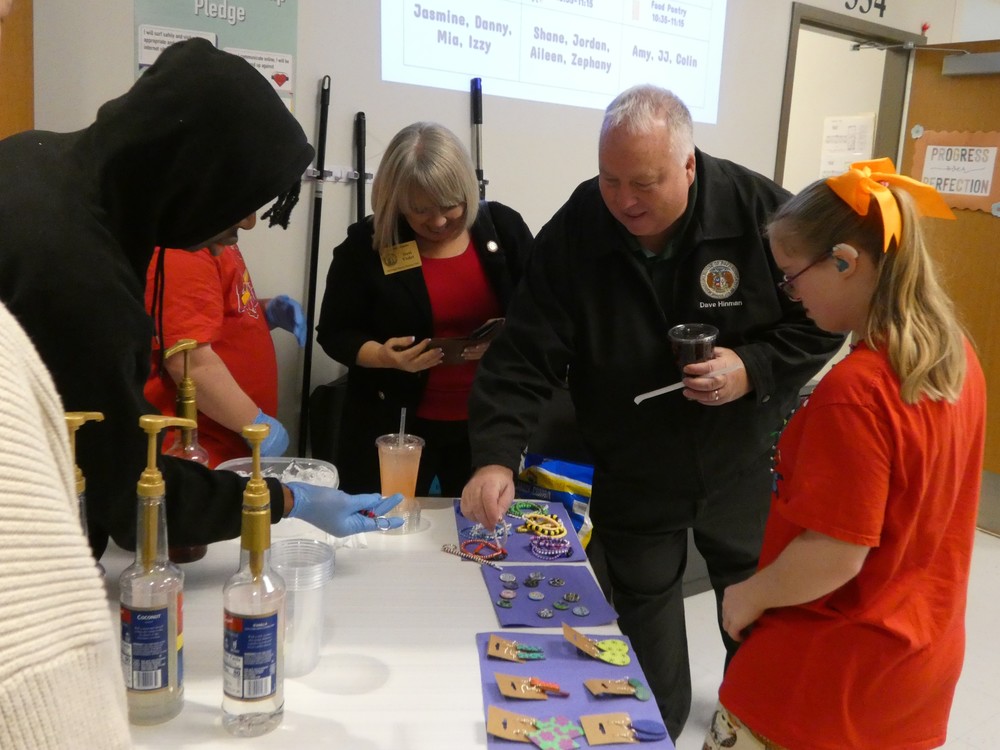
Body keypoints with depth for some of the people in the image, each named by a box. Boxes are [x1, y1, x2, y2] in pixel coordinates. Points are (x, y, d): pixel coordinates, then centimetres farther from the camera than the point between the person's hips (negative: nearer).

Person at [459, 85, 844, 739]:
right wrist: (497, 458, -32)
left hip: (744, 464, 1)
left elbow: (824, 322, -9)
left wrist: (753, 368, -26)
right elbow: (524, 359, -20)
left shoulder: (762, 212, -19)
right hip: (632, 475, 0)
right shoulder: (572, 233, -17)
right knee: (644, 611, 16)